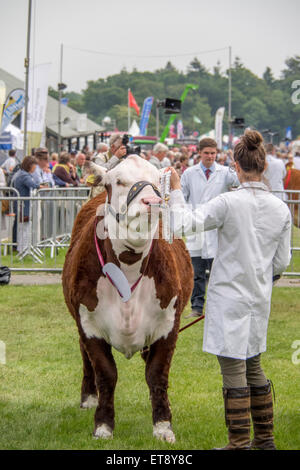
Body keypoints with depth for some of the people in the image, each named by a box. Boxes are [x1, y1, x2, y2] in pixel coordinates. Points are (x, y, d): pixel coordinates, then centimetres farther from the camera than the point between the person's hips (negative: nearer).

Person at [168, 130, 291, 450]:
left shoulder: (228, 203, -16)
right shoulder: (281, 209, 1)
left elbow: (184, 224, -17)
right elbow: (282, 262, 6)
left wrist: (176, 190, -4)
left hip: (229, 295, -6)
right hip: (259, 299, 6)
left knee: (233, 369, -1)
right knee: (253, 366, 18)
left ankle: (239, 443, 1)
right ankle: (264, 438, 24)